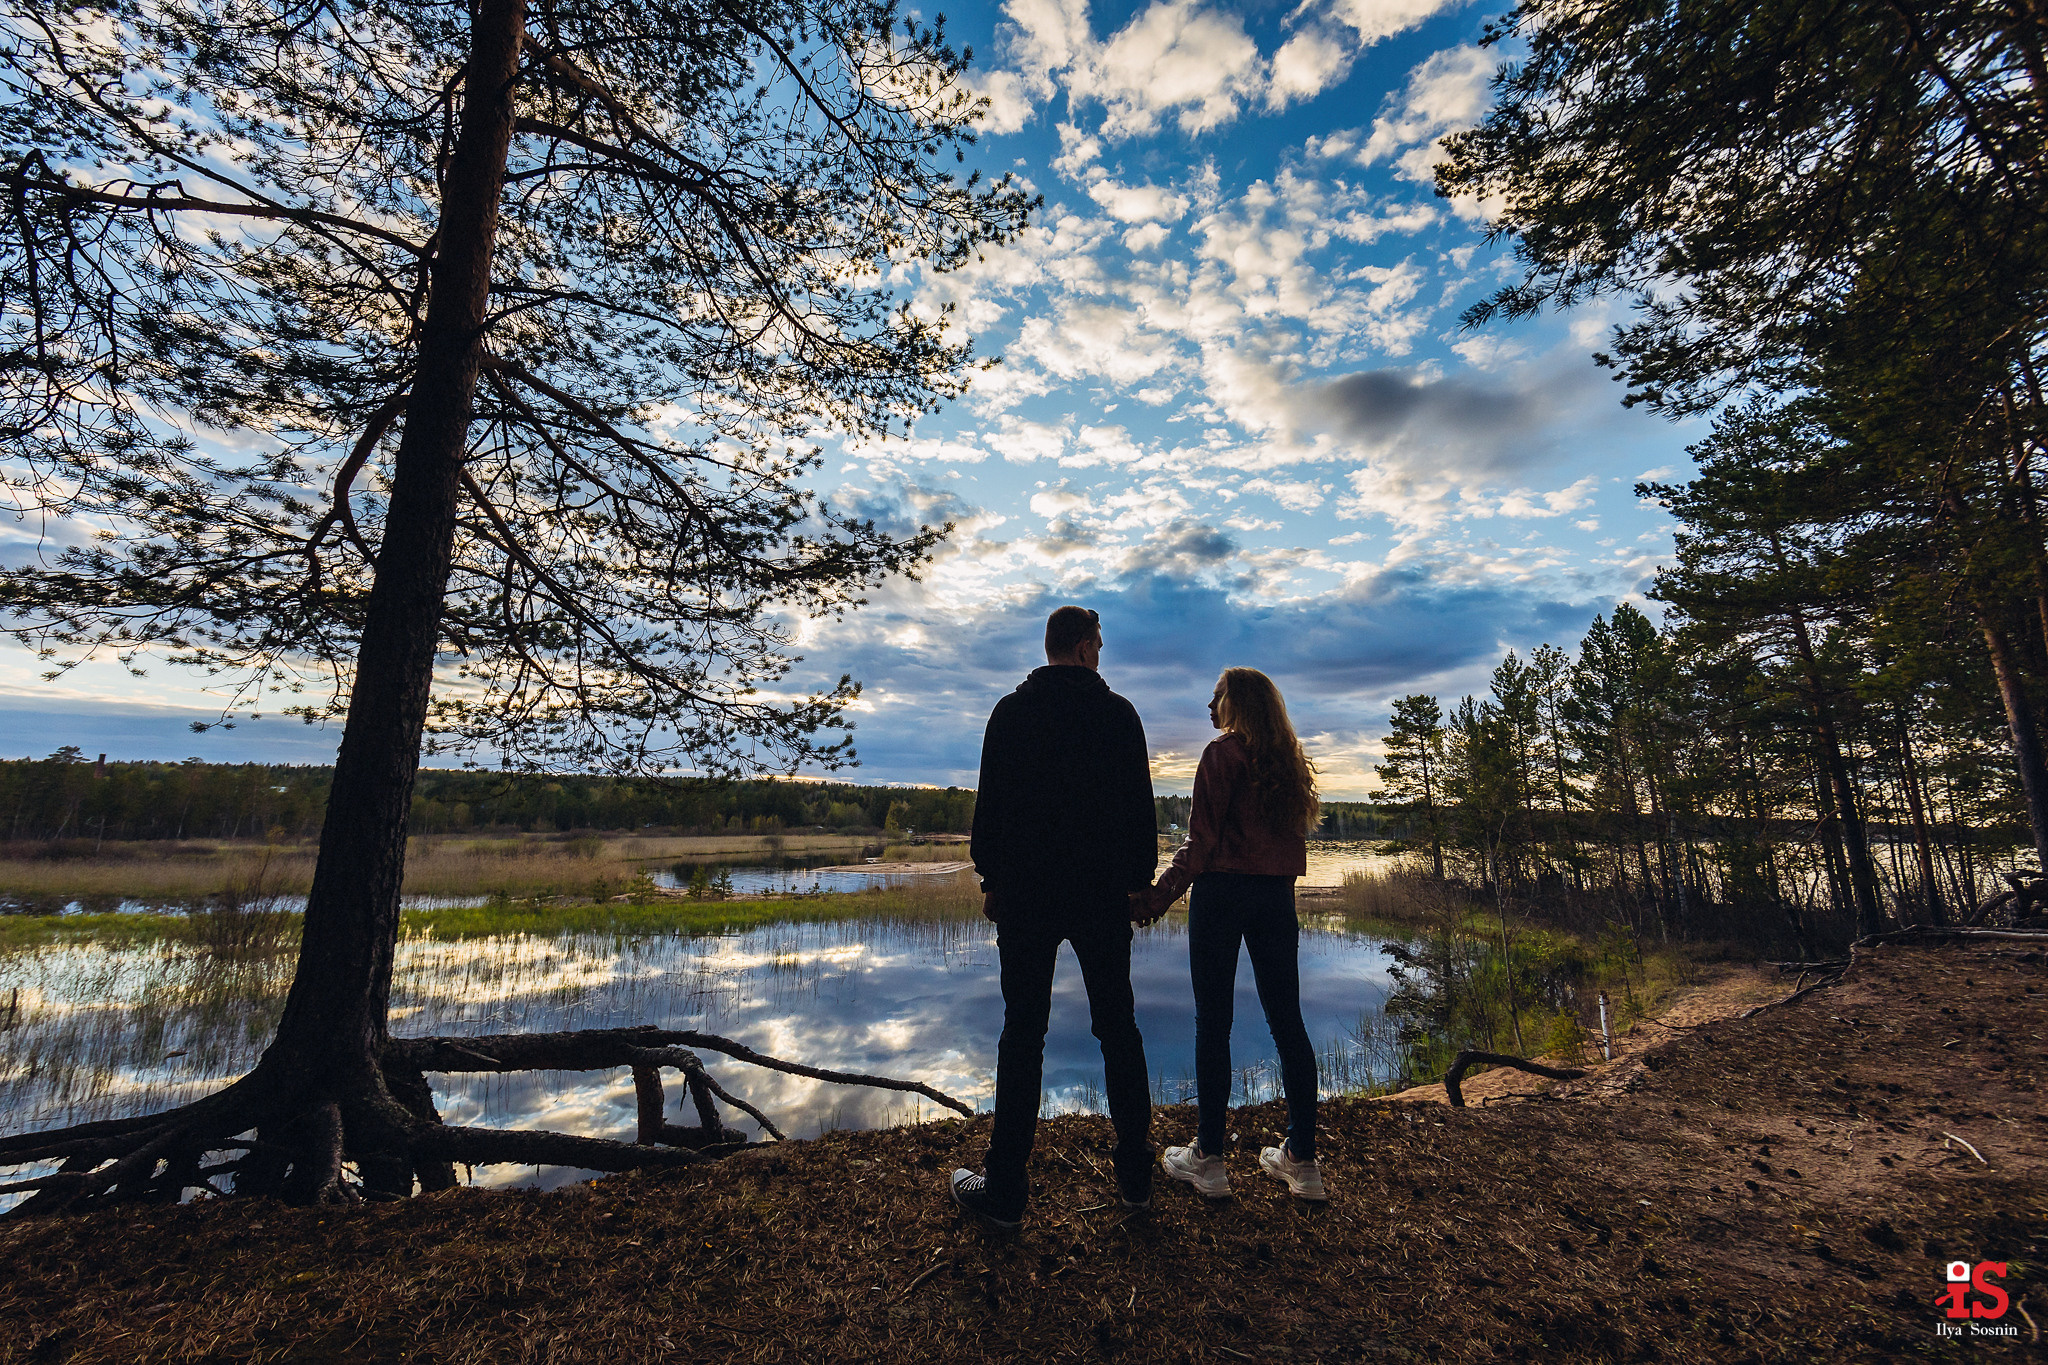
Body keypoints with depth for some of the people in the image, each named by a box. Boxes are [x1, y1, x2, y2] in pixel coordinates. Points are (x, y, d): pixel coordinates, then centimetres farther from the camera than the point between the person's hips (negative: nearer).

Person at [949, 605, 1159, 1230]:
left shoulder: (1010, 712, 2)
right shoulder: (1118, 713, 0)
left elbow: (989, 805, 2)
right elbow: (1139, 805, 1)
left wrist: (991, 881, 8)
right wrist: (1139, 881, 8)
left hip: (1025, 894, 0)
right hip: (1103, 896, 0)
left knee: (1023, 1036, 4)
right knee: (1118, 1030, 12)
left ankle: (1004, 1190, 11)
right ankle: (1135, 1178, 22)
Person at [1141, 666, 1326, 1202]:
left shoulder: (1222, 752, -8)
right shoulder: (1288, 759, 12)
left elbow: (1201, 840, -13)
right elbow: (1294, 835, 15)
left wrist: (1161, 894, -11)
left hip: (1222, 891, -6)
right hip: (1276, 896, 7)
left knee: (1212, 1022, 2)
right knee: (1287, 1022, 10)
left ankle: (1208, 1158, 10)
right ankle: (1302, 1161, 18)